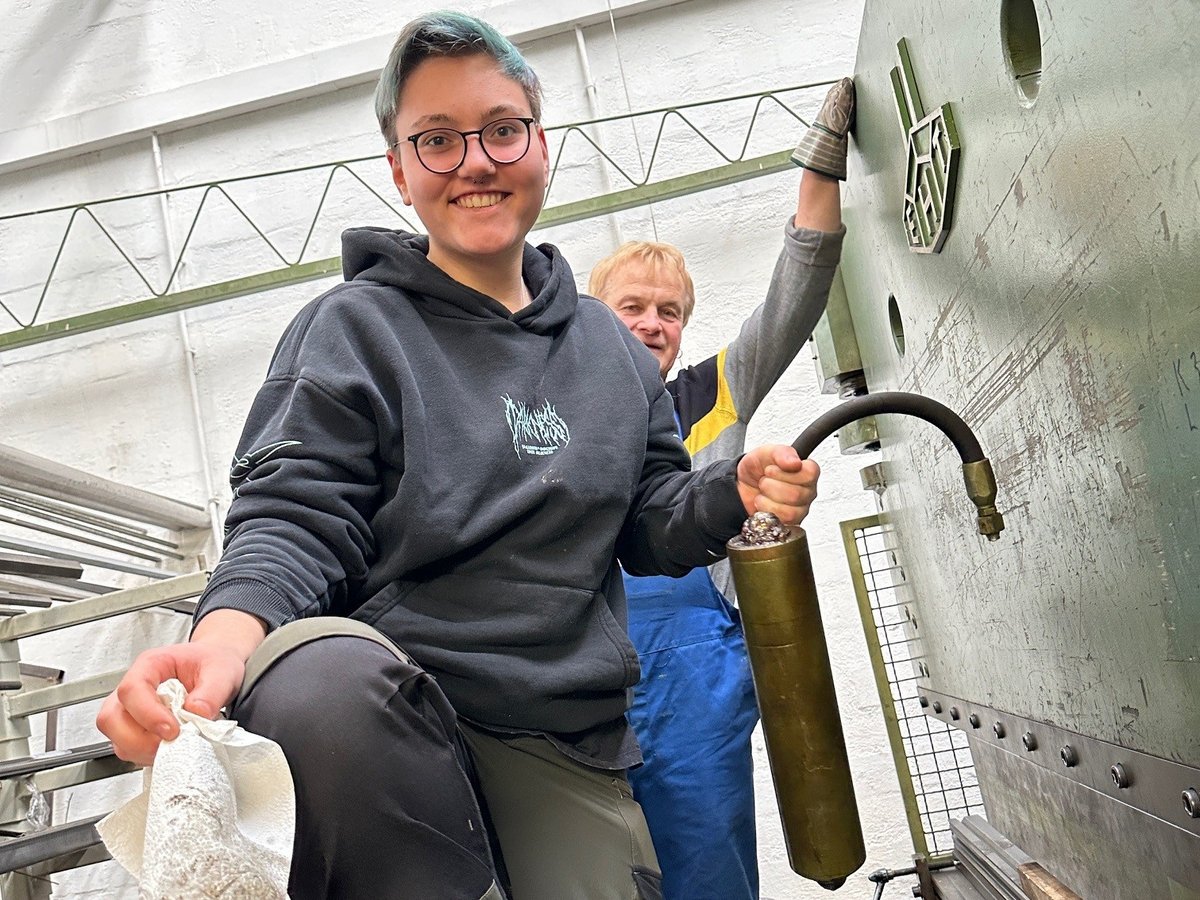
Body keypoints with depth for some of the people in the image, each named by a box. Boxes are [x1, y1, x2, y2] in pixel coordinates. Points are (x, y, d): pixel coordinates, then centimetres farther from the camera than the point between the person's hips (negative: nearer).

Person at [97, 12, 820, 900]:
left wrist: (734, 495, -4)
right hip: (384, 713, -3)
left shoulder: (612, 346, 15)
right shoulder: (353, 330, 1)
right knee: (323, 677, -37)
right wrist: (227, 636, -29)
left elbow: (648, 525, 18)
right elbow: (293, 518, -8)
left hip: (568, 747, 4)